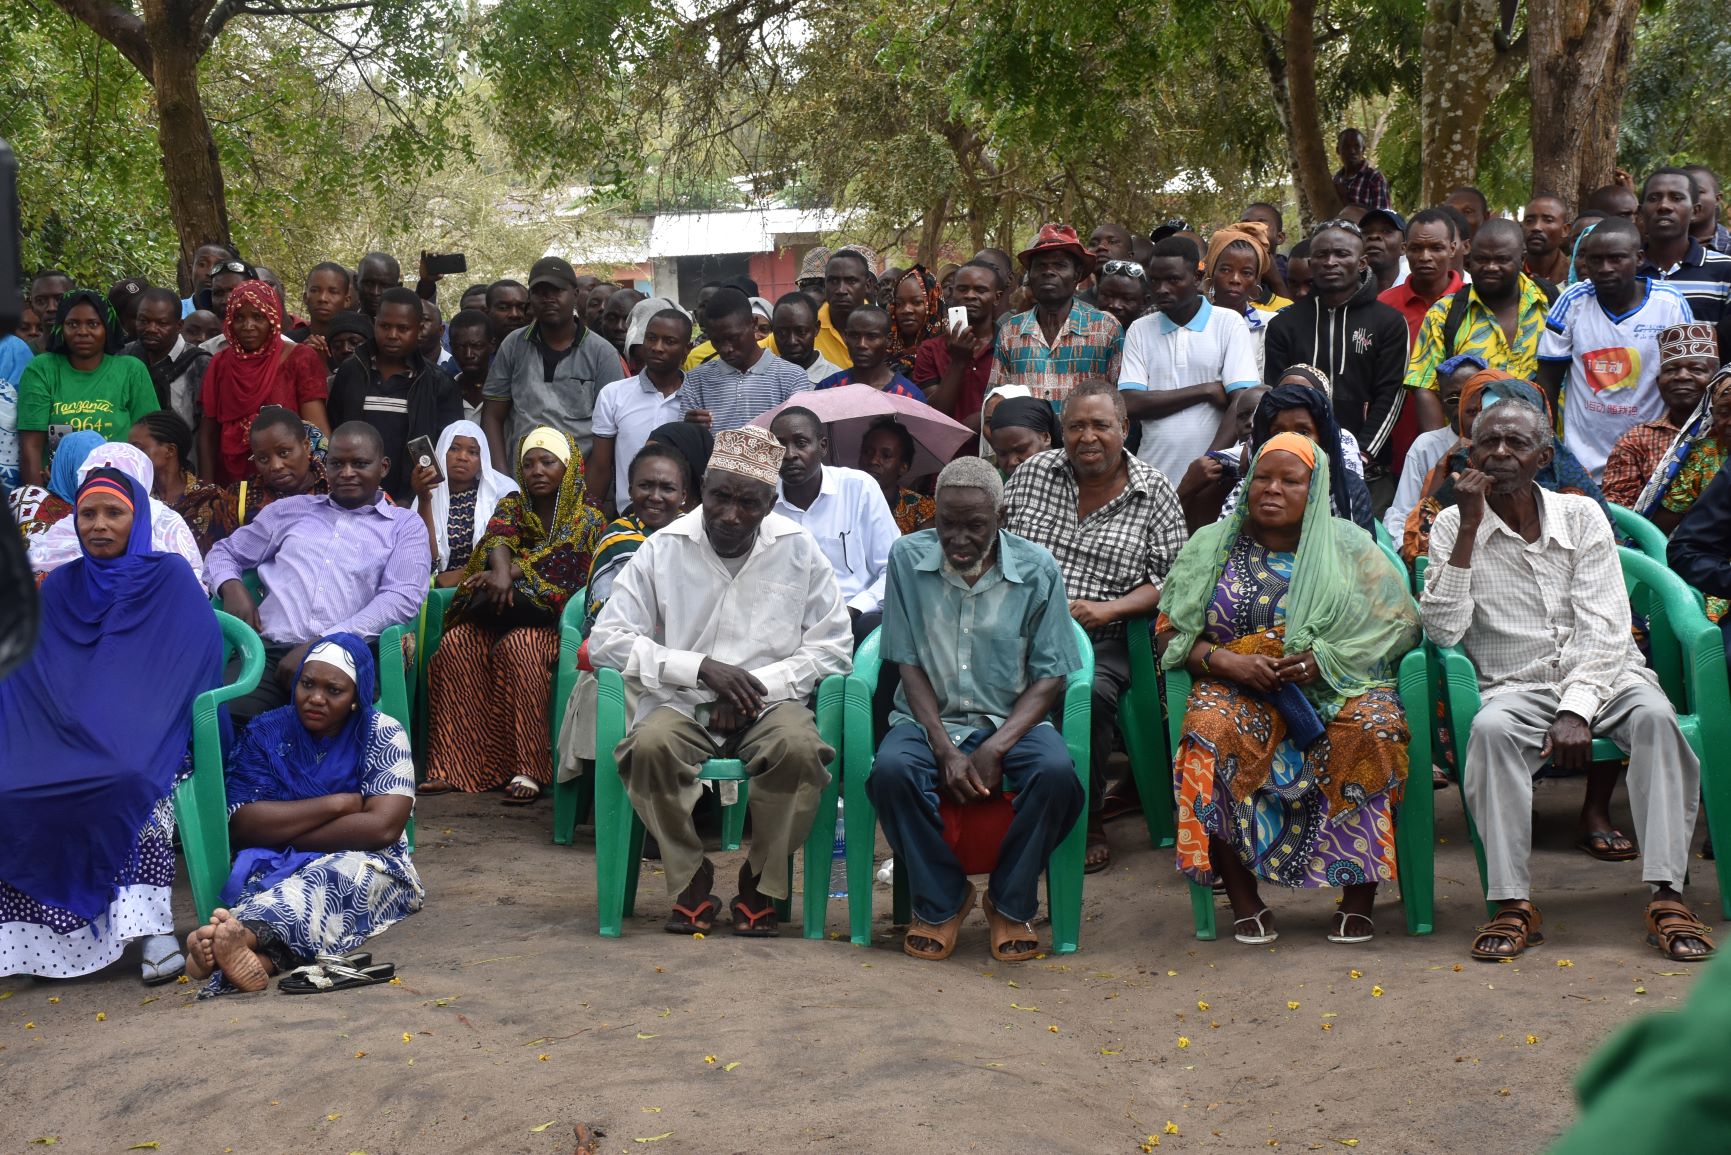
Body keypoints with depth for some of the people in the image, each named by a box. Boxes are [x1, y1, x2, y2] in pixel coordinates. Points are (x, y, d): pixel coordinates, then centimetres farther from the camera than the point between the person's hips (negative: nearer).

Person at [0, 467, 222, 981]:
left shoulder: (171, 579, 6)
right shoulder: (58, 588, 16)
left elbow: (204, 659, 1)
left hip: (146, 742, -3)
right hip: (64, 746, 3)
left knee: (132, 783, -40)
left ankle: (153, 924, -36)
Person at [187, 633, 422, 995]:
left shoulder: (382, 736, 1)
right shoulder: (265, 733, 6)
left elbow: (383, 826, -14)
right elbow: (242, 825, -8)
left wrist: (283, 834, -10)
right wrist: (340, 803, -11)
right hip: (275, 871, 2)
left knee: (350, 872, -37)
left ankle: (246, 934, -64)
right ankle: (260, 956, -68)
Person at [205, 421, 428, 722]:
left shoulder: (406, 525, 15)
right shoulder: (291, 510, 25)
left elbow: (402, 597, -1)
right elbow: (225, 552, 32)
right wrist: (231, 587, 5)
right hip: (270, 649, 3)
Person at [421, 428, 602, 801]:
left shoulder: (586, 519, 5)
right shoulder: (512, 506, 16)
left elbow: (562, 565, -12)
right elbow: (499, 538, -7)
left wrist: (512, 574, -23)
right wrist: (501, 571, -29)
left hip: (549, 619, -4)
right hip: (499, 614, 4)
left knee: (517, 648, -36)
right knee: (456, 646, -26)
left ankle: (527, 770, -38)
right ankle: (454, 766, -28)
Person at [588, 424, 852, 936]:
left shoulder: (799, 552, 4)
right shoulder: (664, 549, 1)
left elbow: (833, 647, 3)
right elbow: (606, 640, -4)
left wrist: (757, 685, -11)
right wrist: (700, 668, -14)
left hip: (770, 702, 0)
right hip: (681, 703, 0)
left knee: (799, 747, -33)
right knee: (651, 745, -34)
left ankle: (761, 883, -9)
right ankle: (690, 879, -11)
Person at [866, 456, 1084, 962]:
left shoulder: (1036, 569, -4)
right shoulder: (908, 558, -2)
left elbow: (1050, 677, -4)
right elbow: (909, 665, -2)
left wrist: (994, 749, -18)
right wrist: (945, 750, -16)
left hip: (1013, 718, 0)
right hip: (930, 717, 0)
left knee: (1056, 772, -32)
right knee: (890, 770, -32)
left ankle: (1011, 905, -8)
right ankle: (940, 900, -7)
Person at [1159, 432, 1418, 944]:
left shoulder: (1349, 549, 11)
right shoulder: (1212, 546, 13)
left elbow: (1400, 625, 4)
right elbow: (1173, 633, 8)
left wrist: (1325, 659, -12)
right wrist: (1229, 663, -12)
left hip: (1337, 688, 0)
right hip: (1238, 690, 0)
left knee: (1373, 728, -34)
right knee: (1213, 729, -35)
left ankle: (1359, 897, -23)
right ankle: (1244, 900, -26)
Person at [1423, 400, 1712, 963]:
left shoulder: (1581, 516, 3)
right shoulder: (1453, 528, 3)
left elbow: (1604, 626, -6)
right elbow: (1441, 631, -11)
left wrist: (1576, 711, -22)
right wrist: (1468, 530, -14)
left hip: (1602, 676, 1)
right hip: (1515, 687, -1)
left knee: (1654, 715, -31)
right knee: (1490, 730, -34)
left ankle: (1667, 896, -32)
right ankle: (1513, 903, -32)